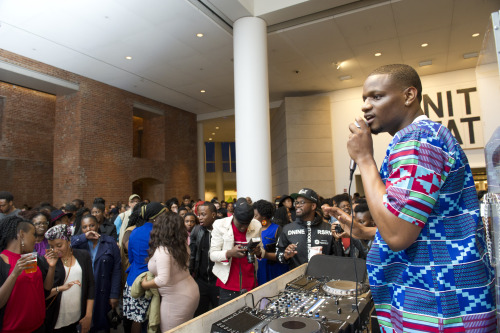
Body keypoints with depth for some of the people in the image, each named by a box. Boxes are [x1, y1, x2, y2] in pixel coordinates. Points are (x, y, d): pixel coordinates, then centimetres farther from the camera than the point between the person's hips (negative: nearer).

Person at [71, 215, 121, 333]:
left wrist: (114, 295, -7)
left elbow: (116, 269, -3)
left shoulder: (110, 242, 0)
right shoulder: (78, 242, 5)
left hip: (103, 293, -1)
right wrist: (84, 237, -19)